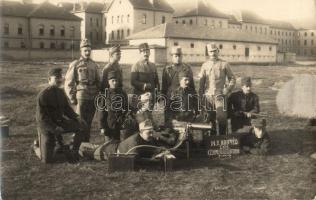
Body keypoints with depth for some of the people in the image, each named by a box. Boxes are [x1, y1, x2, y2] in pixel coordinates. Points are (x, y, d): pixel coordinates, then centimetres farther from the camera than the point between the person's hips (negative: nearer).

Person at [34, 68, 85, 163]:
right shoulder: (43, 95, -17)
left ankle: (74, 152, 2)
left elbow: (67, 108, 12)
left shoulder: (61, 92, 4)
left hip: (60, 121, 6)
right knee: (48, 159, -11)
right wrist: (55, 128, -27)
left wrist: (77, 118, -6)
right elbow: (41, 117, -19)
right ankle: (38, 146, 24)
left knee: (81, 126, -13)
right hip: (47, 126, -6)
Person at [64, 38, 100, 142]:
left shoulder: (93, 65, 11)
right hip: (81, 98, -5)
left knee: (89, 123, 13)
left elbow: (98, 82, 18)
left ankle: (86, 142, 24)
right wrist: (72, 98, -7)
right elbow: (68, 83, -5)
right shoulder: (75, 65, -4)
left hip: (93, 98, 5)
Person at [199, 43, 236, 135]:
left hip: (220, 95, -2)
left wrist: (227, 90, -5)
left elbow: (232, 79, 8)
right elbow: (201, 82, 11)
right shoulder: (205, 65, 10)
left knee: (221, 117, -12)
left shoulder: (224, 64, 4)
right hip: (208, 96, 3)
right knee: (210, 119, 7)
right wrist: (201, 97, 6)